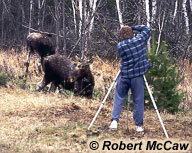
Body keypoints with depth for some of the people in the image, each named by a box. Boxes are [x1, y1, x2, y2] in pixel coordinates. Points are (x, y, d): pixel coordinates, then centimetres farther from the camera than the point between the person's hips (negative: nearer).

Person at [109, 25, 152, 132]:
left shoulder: (120, 46, -4)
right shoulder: (139, 40, -4)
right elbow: (147, 29, 10)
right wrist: (134, 27, 13)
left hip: (124, 75, 0)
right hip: (137, 75, 0)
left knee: (119, 98, 11)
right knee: (138, 100, 6)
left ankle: (114, 121, -1)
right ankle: (139, 126, 9)